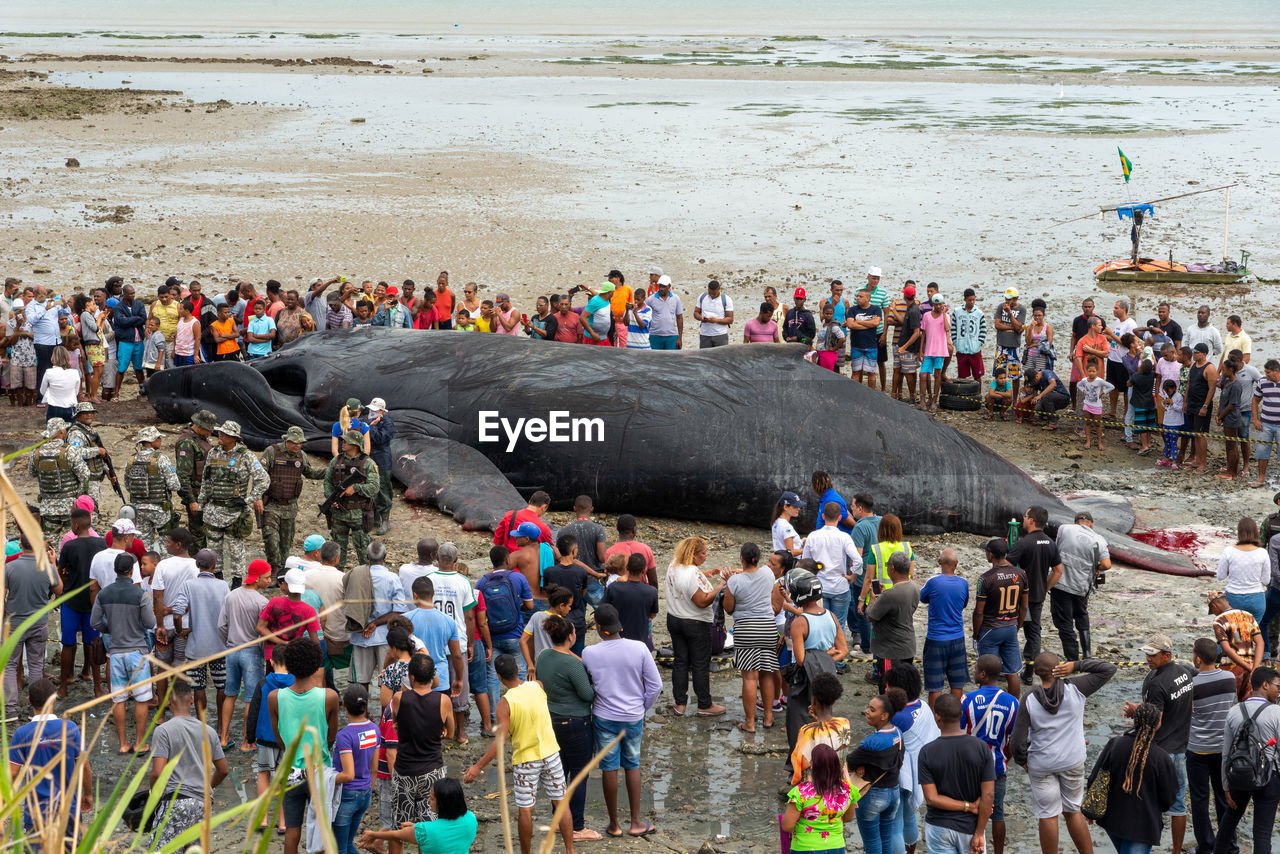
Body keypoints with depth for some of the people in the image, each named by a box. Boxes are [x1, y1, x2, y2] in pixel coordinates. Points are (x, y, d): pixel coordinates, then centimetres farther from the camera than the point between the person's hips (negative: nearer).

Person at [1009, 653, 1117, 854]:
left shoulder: (1030, 700, -14)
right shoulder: (1075, 689, -13)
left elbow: (1018, 741, -13)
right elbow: (1109, 669, -6)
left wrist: (1022, 760, 7)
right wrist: (1075, 665, -14)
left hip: (1042, 765, -1)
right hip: (1073, 762, 1)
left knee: (1048, 815, 8)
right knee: (1072, 811, 16)